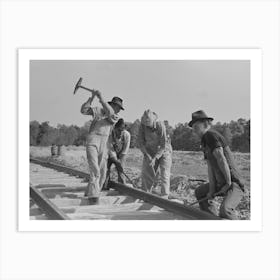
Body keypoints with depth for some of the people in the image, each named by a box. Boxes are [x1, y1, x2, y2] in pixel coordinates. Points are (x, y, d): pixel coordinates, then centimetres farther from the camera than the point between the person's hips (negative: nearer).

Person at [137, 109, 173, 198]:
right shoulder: (142, 125, -16)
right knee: (146, 173, 0)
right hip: (150, 152, 4)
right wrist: (147, 155, -19)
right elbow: (140, 142, -9)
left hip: (164, 152, -4)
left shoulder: (160, 125, -27)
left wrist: (155, 158, -28)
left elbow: (163, 145, -23)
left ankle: (164, 197, -11)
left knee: (164, 175, -11)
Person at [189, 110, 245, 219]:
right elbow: (210, 167, 8)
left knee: (225, 210, -33)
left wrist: (228, 182, -16)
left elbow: (221, 159, -22)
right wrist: (211, 190, 0)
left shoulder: (210, 135, -14)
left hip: (234, 184, -10)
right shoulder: (204, 142, 14)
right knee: (199, 192, 23)